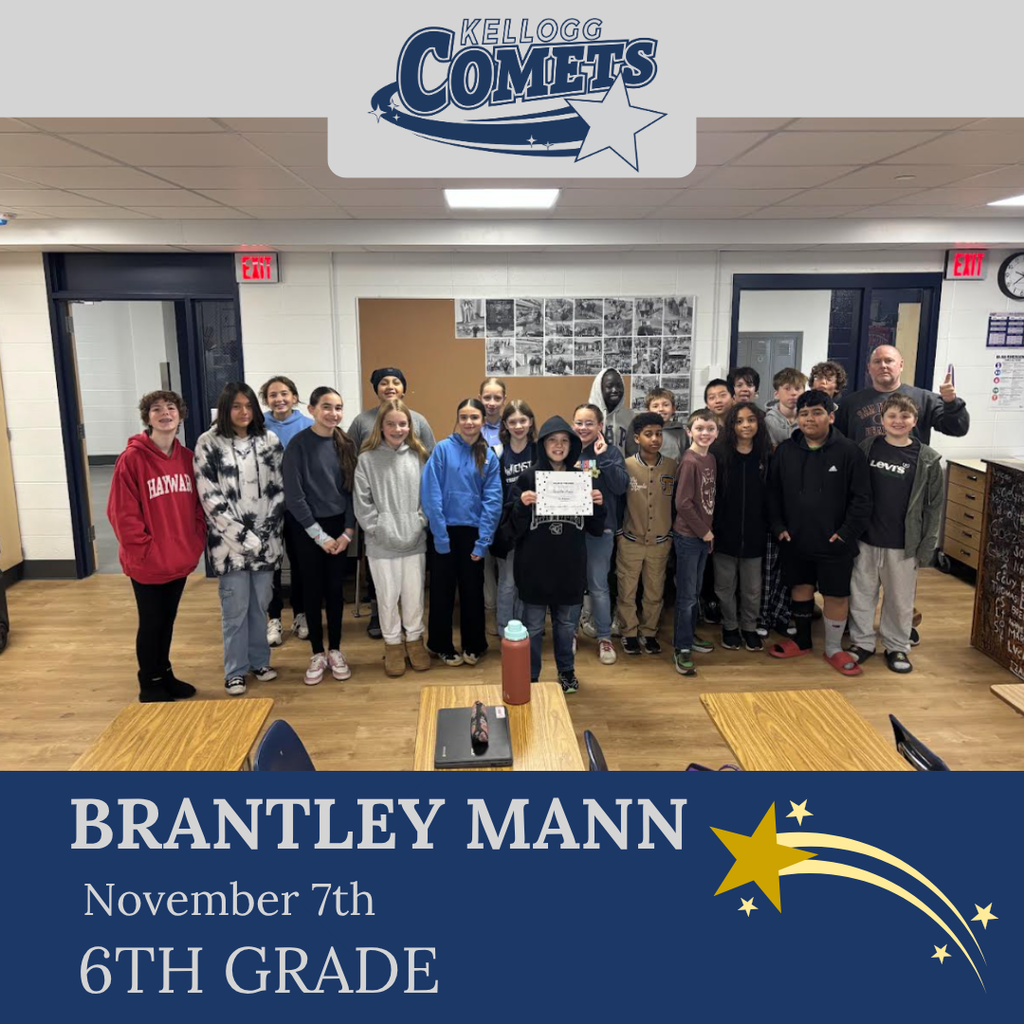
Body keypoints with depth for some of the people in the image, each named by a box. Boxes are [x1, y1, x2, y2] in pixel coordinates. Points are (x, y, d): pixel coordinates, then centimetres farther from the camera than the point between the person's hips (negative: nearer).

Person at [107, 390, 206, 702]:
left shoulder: (187, 457, 4)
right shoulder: (132, 458, -14)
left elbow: (198, 505, 10)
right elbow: (121, 513, -14)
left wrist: (196, 545, 2)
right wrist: (145, 550, -14)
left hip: (181, 560, 5)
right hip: (148, 564, -5)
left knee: (168, 621, 19)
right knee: (151, 624, 8)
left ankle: (165, 674, 34)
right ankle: (150, 685, 24)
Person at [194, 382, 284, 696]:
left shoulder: (269, 440, 4)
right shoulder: (208, 444, -5)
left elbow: (280, 489, 5)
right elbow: (210, 498, -9)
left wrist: (265, 531, -5)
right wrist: (244, 536, -13)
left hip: (266, 540, 3)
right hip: (230, 542, -3)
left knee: (260, 605, 13)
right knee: (235, 608, 3)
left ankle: (260, 660, 29)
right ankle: (236, 670, 18)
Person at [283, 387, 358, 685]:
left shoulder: (346, 443, 2)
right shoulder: (298, 444, -11)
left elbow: (352, 490, 4)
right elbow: (294, 496, -13)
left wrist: (348, 531, -5)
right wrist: (319, 535, -13)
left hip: (339, 527, 3)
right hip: (308, 529, -3)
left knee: (335, 589, 9)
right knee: (313, 590, 6)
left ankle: (335, 651, 22)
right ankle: (317, 654, 19)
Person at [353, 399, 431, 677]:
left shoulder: (418, 456, 2)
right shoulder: (367, 459, -3)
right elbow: (361, 502, -4)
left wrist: (419, 524, -5)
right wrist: (377, 529, -9)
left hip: (414, 541, 2)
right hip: (381, 544, -1)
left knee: (414, 595, 11)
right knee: (388, 596, 9)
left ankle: (415, 639, 29)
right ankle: (392, 643, 26)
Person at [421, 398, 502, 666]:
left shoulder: (489, 455, 1)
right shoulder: (443, 449, -7)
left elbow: (493, 500, -3)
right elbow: (431, 494, -10)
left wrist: (483, 540, -10)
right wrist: (440, 535, -14)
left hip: (473, 531, 2)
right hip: (446, 531, -2)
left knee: (473, 589, 13)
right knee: (443, 590, 9)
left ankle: (473, 645, 28)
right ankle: (441, 645, 26)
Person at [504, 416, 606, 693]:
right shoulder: (529, 477, -4)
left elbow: (595, 528, 7)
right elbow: (514, 527, -7)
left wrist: (599, 505, -11)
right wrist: (522, 505, -24)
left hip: (570, 565, 3)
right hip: (535, 565, -2)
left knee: (567, 624, 17)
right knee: (533, 626, 9)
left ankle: (566, 672, 37)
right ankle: (530, 678, 26)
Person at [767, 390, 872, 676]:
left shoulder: (848, 451, -9)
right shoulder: (785, 451, 1)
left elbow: (861, 498, -8)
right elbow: (773, 493, 7)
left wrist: (847, 532, -12)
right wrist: (778, 526, -1)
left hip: (834, 543, -3)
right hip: (795, 541, 3)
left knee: (837, 595, 6)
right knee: (800, 587, 16)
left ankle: (833, 649, 24)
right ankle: (802, 641, 34)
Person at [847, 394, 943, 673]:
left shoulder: (927, 459, -4)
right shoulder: (867, 448, -1)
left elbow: (934, 505, -1)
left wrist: (927, 545, -3)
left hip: (904, 543, -1)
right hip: (865, 538, 1)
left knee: (900, 598, 11)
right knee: (861, 593, 11)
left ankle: (897, 647, 27)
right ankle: (862, 642, 26)